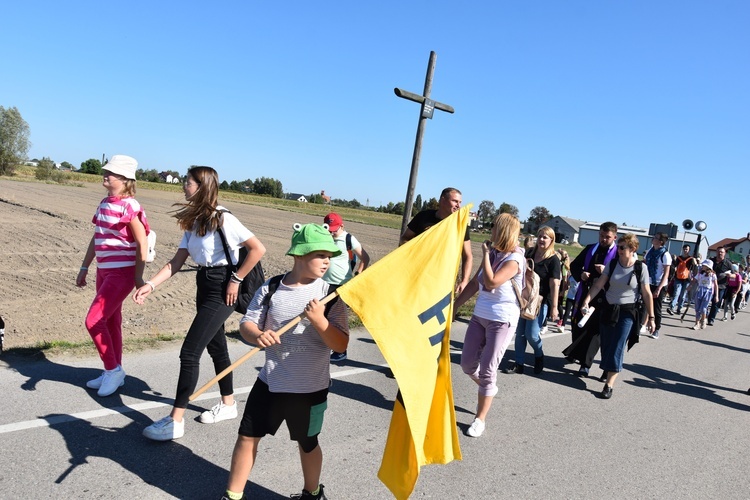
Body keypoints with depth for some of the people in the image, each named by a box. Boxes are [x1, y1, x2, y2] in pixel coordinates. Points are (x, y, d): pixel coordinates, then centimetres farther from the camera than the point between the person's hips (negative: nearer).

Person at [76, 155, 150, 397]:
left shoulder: (129, 206, -15)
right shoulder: (104, 203, 9)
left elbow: (142, 244, -15)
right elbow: (96, 238, 17)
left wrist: (139, 277, -14)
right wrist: (85, 267, 18)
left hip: (121, 273, -8)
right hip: (104, 271, 8)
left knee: (93, 321, -8)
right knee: (110, 322, 14)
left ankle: (113, 369, 10)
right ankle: (114, 372, 27)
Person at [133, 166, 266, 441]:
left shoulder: (222, 219, -17)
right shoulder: (193, 221, 8)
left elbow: (258, 249, -20)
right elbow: (176, 262, 4)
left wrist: (236, 280, -16)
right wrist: (150, 285, -7)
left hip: (221, 288, -9)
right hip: (204, 284, 9)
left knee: (189, 352, -8)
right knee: (216, 346, 19)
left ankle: (176, 421, 2)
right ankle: (228, 404, 36)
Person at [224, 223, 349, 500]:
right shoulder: (270, 288, -7)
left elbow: (341, 345, -14)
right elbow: (246, 324, -2)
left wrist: (319, 320, -29)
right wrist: (258, 335, -24)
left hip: (310, 388, -2)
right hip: (270, 381, 2)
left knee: (307, 444, 18)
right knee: (248, 436, 12)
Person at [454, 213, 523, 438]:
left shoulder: (513, 259, -15)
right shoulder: (493, 254, 6)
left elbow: (490, 282, -28)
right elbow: (475, 283, 13)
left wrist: (485, 254, -17)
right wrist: (455, 305, 15)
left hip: (502, 320, -7)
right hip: (479, 315, 7)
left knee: (487, 371, -1)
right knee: (467, 363, 11)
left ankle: (480, 419, 12)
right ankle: (488, 389, 40)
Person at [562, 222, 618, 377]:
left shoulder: (619, 253, -7)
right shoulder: (590, 249, 9)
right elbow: (574, 265, 14)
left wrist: (607, 272, -25)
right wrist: (580, 274, -6)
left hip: (602, 298, -5)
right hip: (584, 293, 5)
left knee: (594, 329, -2)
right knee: (577, 325, 14)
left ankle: (585, 363, 4)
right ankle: (576, 353, 37)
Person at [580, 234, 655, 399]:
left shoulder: (641, 268, -9)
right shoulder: (612, 264, -2)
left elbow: (647, 294, -6)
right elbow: (598, 285, -6)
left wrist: (651, 317, -4)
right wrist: (586, 301, -18)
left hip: (627, 312, -3)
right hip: (608, 309, 4)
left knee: (617, 348, -6)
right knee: (606, 346, 9)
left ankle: (609, 385, -3)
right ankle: (609, 372, 30)